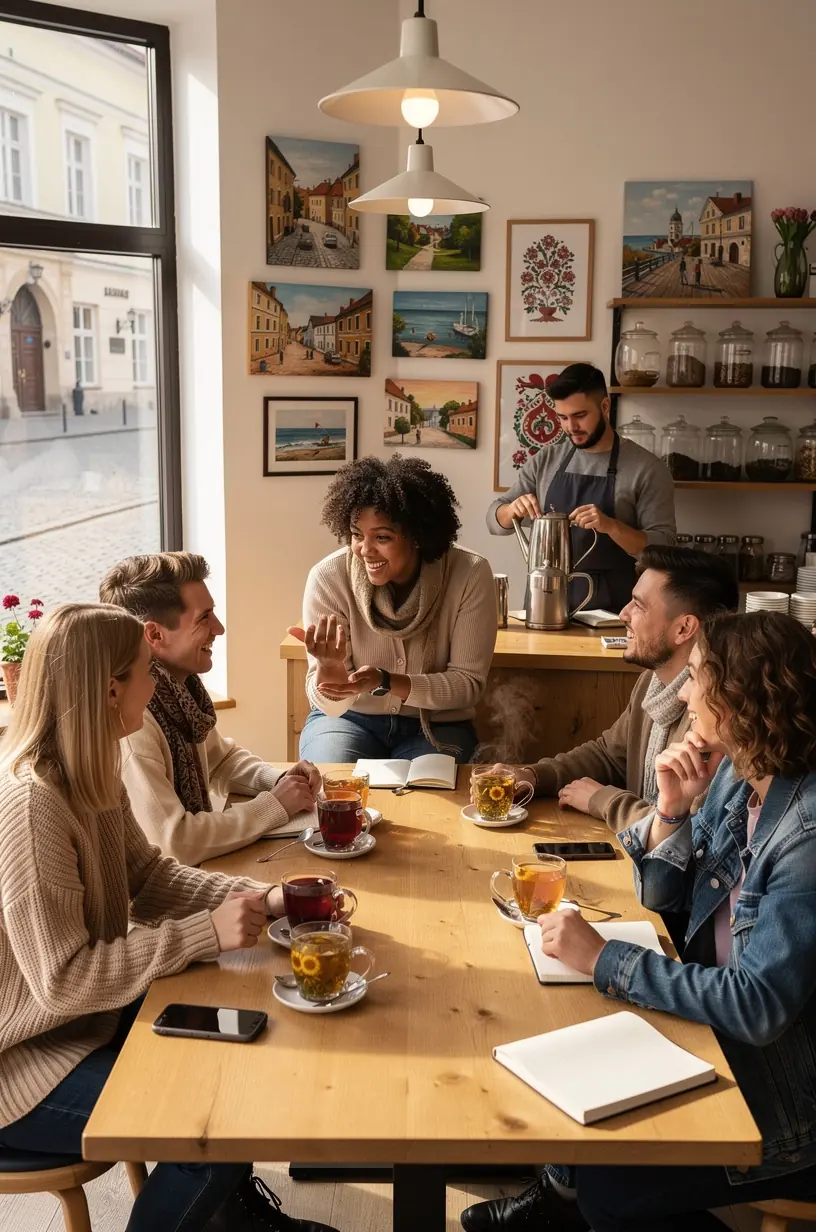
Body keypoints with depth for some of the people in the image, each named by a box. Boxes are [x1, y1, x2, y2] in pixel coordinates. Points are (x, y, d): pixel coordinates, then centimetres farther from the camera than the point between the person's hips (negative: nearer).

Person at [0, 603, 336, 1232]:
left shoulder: (91, 773, -2)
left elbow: (147, 874, 6)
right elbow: (63, 979, -30)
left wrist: (262, 898, -7)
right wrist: (208, 933, -26)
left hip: (89, 1013, 9)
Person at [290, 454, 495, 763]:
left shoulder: (469, 575, -18)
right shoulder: (328, 578, -18)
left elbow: (468, 683, -15)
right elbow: (331, 705, -16)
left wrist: (384, 681, -30)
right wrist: (328, 667, -40)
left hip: (435, 726, 0)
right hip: (349, 719, 0)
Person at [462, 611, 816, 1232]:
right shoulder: (735, 775, -3)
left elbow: (758, 1005, -30)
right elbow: (661, 893, 5)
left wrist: (603, 959, -24)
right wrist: (671, 807, -15)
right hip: (714, 1025, 8)